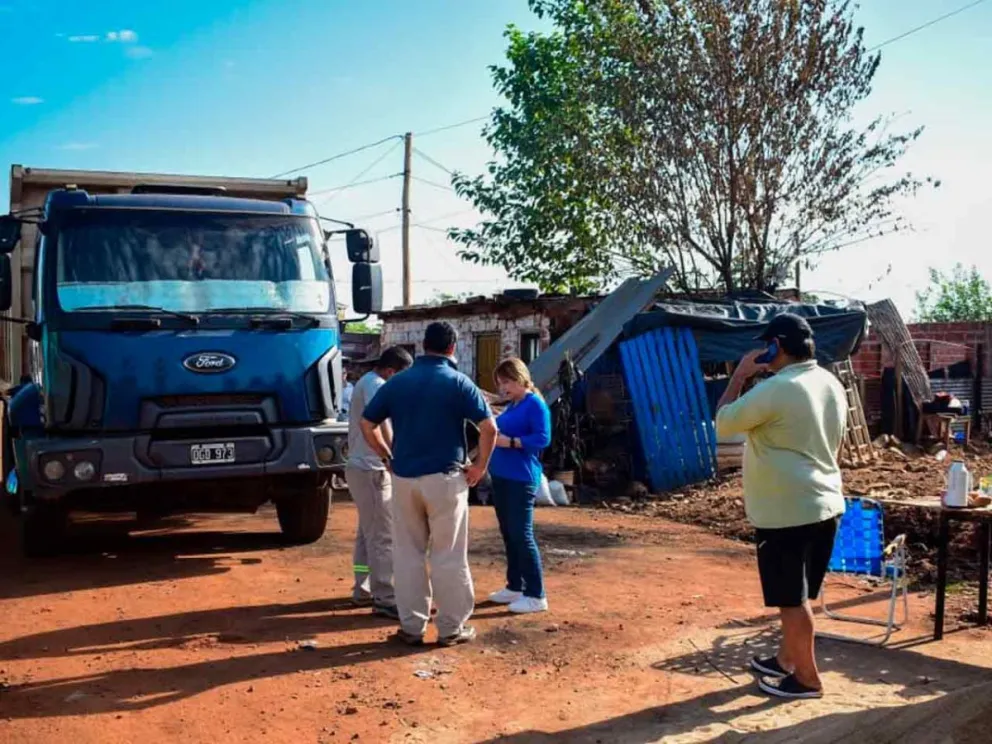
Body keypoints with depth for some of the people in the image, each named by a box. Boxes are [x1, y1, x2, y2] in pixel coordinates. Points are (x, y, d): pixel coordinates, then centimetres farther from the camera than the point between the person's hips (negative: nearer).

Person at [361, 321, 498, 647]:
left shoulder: (397, 382, 6)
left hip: (403, 478, 3)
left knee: (407, 555, 12)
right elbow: (489, 427, -12)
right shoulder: (458, 382, -4)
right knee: (448, 556, 6)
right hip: (444, 478, -3)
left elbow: (367, 425, 7)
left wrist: (388, 457, 14)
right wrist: (480, 466, -1)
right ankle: (451, 627, 13)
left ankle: (411, 626, 17)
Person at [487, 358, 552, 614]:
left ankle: (536, 595, 0)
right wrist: (495, 434, 3)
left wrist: (510, 442, -21)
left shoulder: (535, 404, -10)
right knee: (508, 534, 13)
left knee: (522, 535, -7)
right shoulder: (512, 406, 16)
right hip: (501, 476, 9)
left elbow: (543, 438, -18)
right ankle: (515, 587, 24)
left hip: (521, 479, -9)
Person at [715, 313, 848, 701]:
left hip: (786, 510, -9)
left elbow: (724, 423, -9)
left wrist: (739, 375, -2)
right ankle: (787, 659, 33)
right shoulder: (832, 385, 8)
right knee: (796, 594, 20)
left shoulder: (775, 389, -19)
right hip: (824, 504, 9)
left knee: (792, 598, 4)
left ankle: (807, 678, 15)